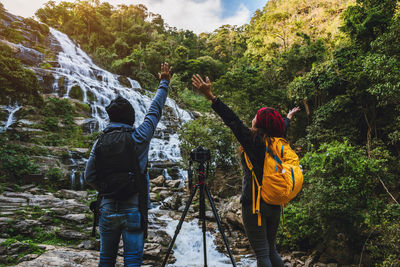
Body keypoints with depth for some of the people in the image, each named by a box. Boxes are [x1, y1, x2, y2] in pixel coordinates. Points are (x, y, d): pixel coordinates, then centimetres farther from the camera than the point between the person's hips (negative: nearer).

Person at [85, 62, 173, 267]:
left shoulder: (100, 142, 0)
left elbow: (89, 177, 3)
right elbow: (155, 111, 2)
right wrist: (164, 83, 14)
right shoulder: (137, 138, -10)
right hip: (133, 209, -4)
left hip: (107, 209, 4)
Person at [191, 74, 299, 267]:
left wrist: (210, 97, -22)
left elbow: (233, 121, -20)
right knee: (271, 250, 20)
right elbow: (281, 128, 27)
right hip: (274, 205, 7)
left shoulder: (253, 140, -13)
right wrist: (288, 118, 50)